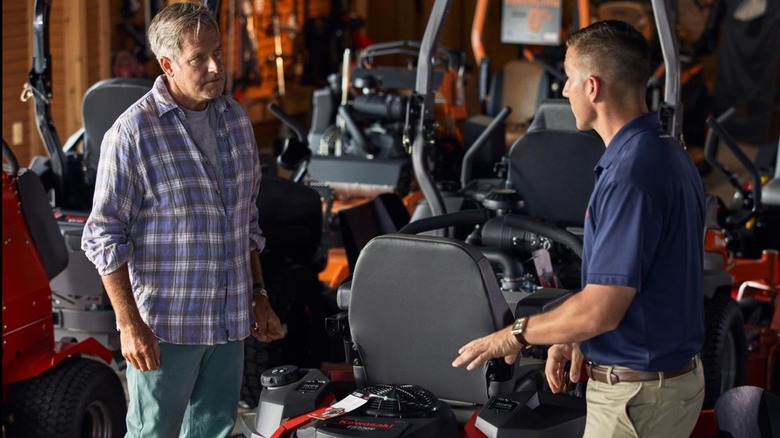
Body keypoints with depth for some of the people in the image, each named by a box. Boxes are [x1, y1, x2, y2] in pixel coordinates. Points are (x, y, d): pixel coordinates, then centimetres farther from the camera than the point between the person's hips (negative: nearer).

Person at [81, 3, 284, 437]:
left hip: (230, 322, 6)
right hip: (165, 325, -6)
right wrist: (129, 324, -15)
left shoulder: (237, 119, 8)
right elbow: (104, 237, -12)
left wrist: (259, 297, 16)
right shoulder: (133, 133, -13)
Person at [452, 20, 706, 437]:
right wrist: (577, 337, 8)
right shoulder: (668, 154, 9)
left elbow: (600, 309, -26)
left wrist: (516, 335, -10)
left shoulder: (631, 173, -25)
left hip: (636, 396, -10)